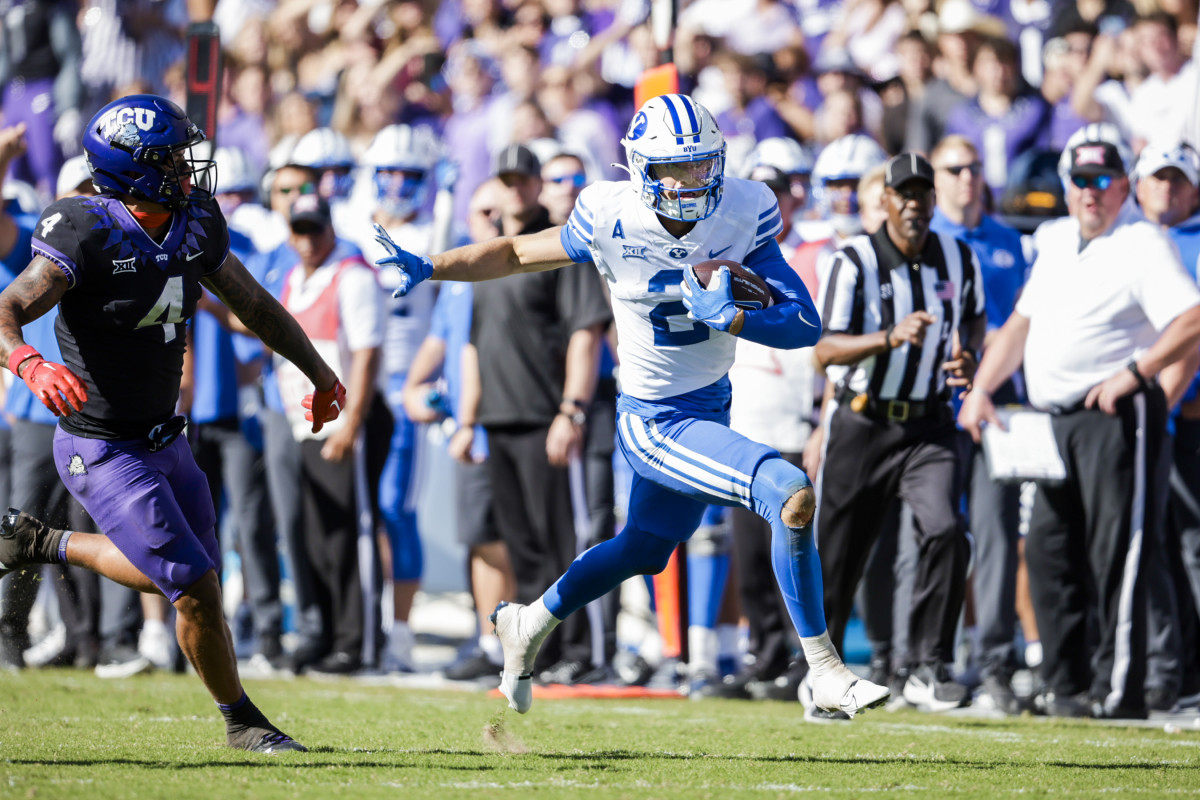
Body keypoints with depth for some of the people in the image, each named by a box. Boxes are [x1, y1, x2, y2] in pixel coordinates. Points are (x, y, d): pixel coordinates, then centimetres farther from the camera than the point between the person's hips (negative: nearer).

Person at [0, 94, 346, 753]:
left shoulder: (194, 225, 0)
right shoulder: (88, 236, -23)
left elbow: (253, 305, 15)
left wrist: (321, 374, 26)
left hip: (163, 438, 8)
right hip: (103, 451, -8)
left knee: (165, 575, 14)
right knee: (194, 588, -9)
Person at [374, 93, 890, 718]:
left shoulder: (742, 216, -12)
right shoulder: (612, 221, -18)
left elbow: (805, 326, -15)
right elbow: (518, 253, 0)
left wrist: (729, 318, -32)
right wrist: (428, 268, -9)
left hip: (709, 409, 6)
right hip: (654, 424, -6)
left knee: (644, 550, 27)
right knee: (794, 498, -24)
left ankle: (531, 623, 53)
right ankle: (824, 672, -14)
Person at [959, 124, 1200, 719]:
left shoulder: (1143, 246, -8)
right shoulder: (1055, 243, 17)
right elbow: (1022, 323, 26)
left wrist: (1132, 374, -23)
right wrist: (981, 389, 17)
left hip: (1117, 418, -9)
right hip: (1056, 423, 9)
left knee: (1115, 553, -10)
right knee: (1048, 551, 8)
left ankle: (1118, 689, -10)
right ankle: (1065, 686, 14)